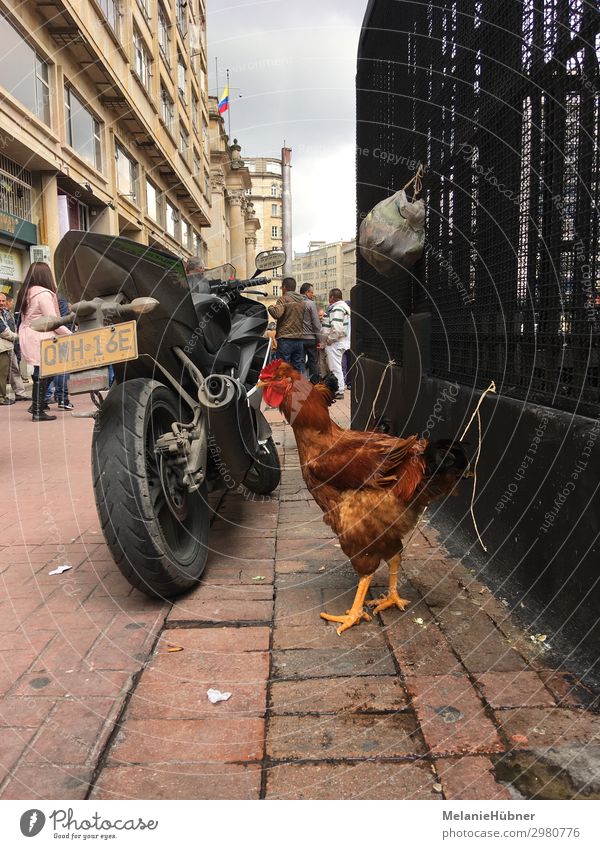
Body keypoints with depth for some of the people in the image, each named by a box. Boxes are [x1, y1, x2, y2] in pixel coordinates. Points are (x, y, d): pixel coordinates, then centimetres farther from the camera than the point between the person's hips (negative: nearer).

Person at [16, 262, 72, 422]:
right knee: (42, 374, -2)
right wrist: (71, 335, -6)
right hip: (40, 340, -8)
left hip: (27, 337, 8)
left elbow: (24, 317, 13)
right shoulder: (44, 294, -13)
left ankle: (36, 405, 16)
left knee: (40, 374, 14)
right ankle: (37, 412, 0)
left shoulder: (25, 293, 13)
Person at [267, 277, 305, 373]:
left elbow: (277, 314, -20)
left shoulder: (283, 299, -8)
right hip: (299, 338, 6)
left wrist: (271, 307, -3)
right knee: (299, 368, 10)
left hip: (285, 338, -6)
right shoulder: (302, 300, 14)